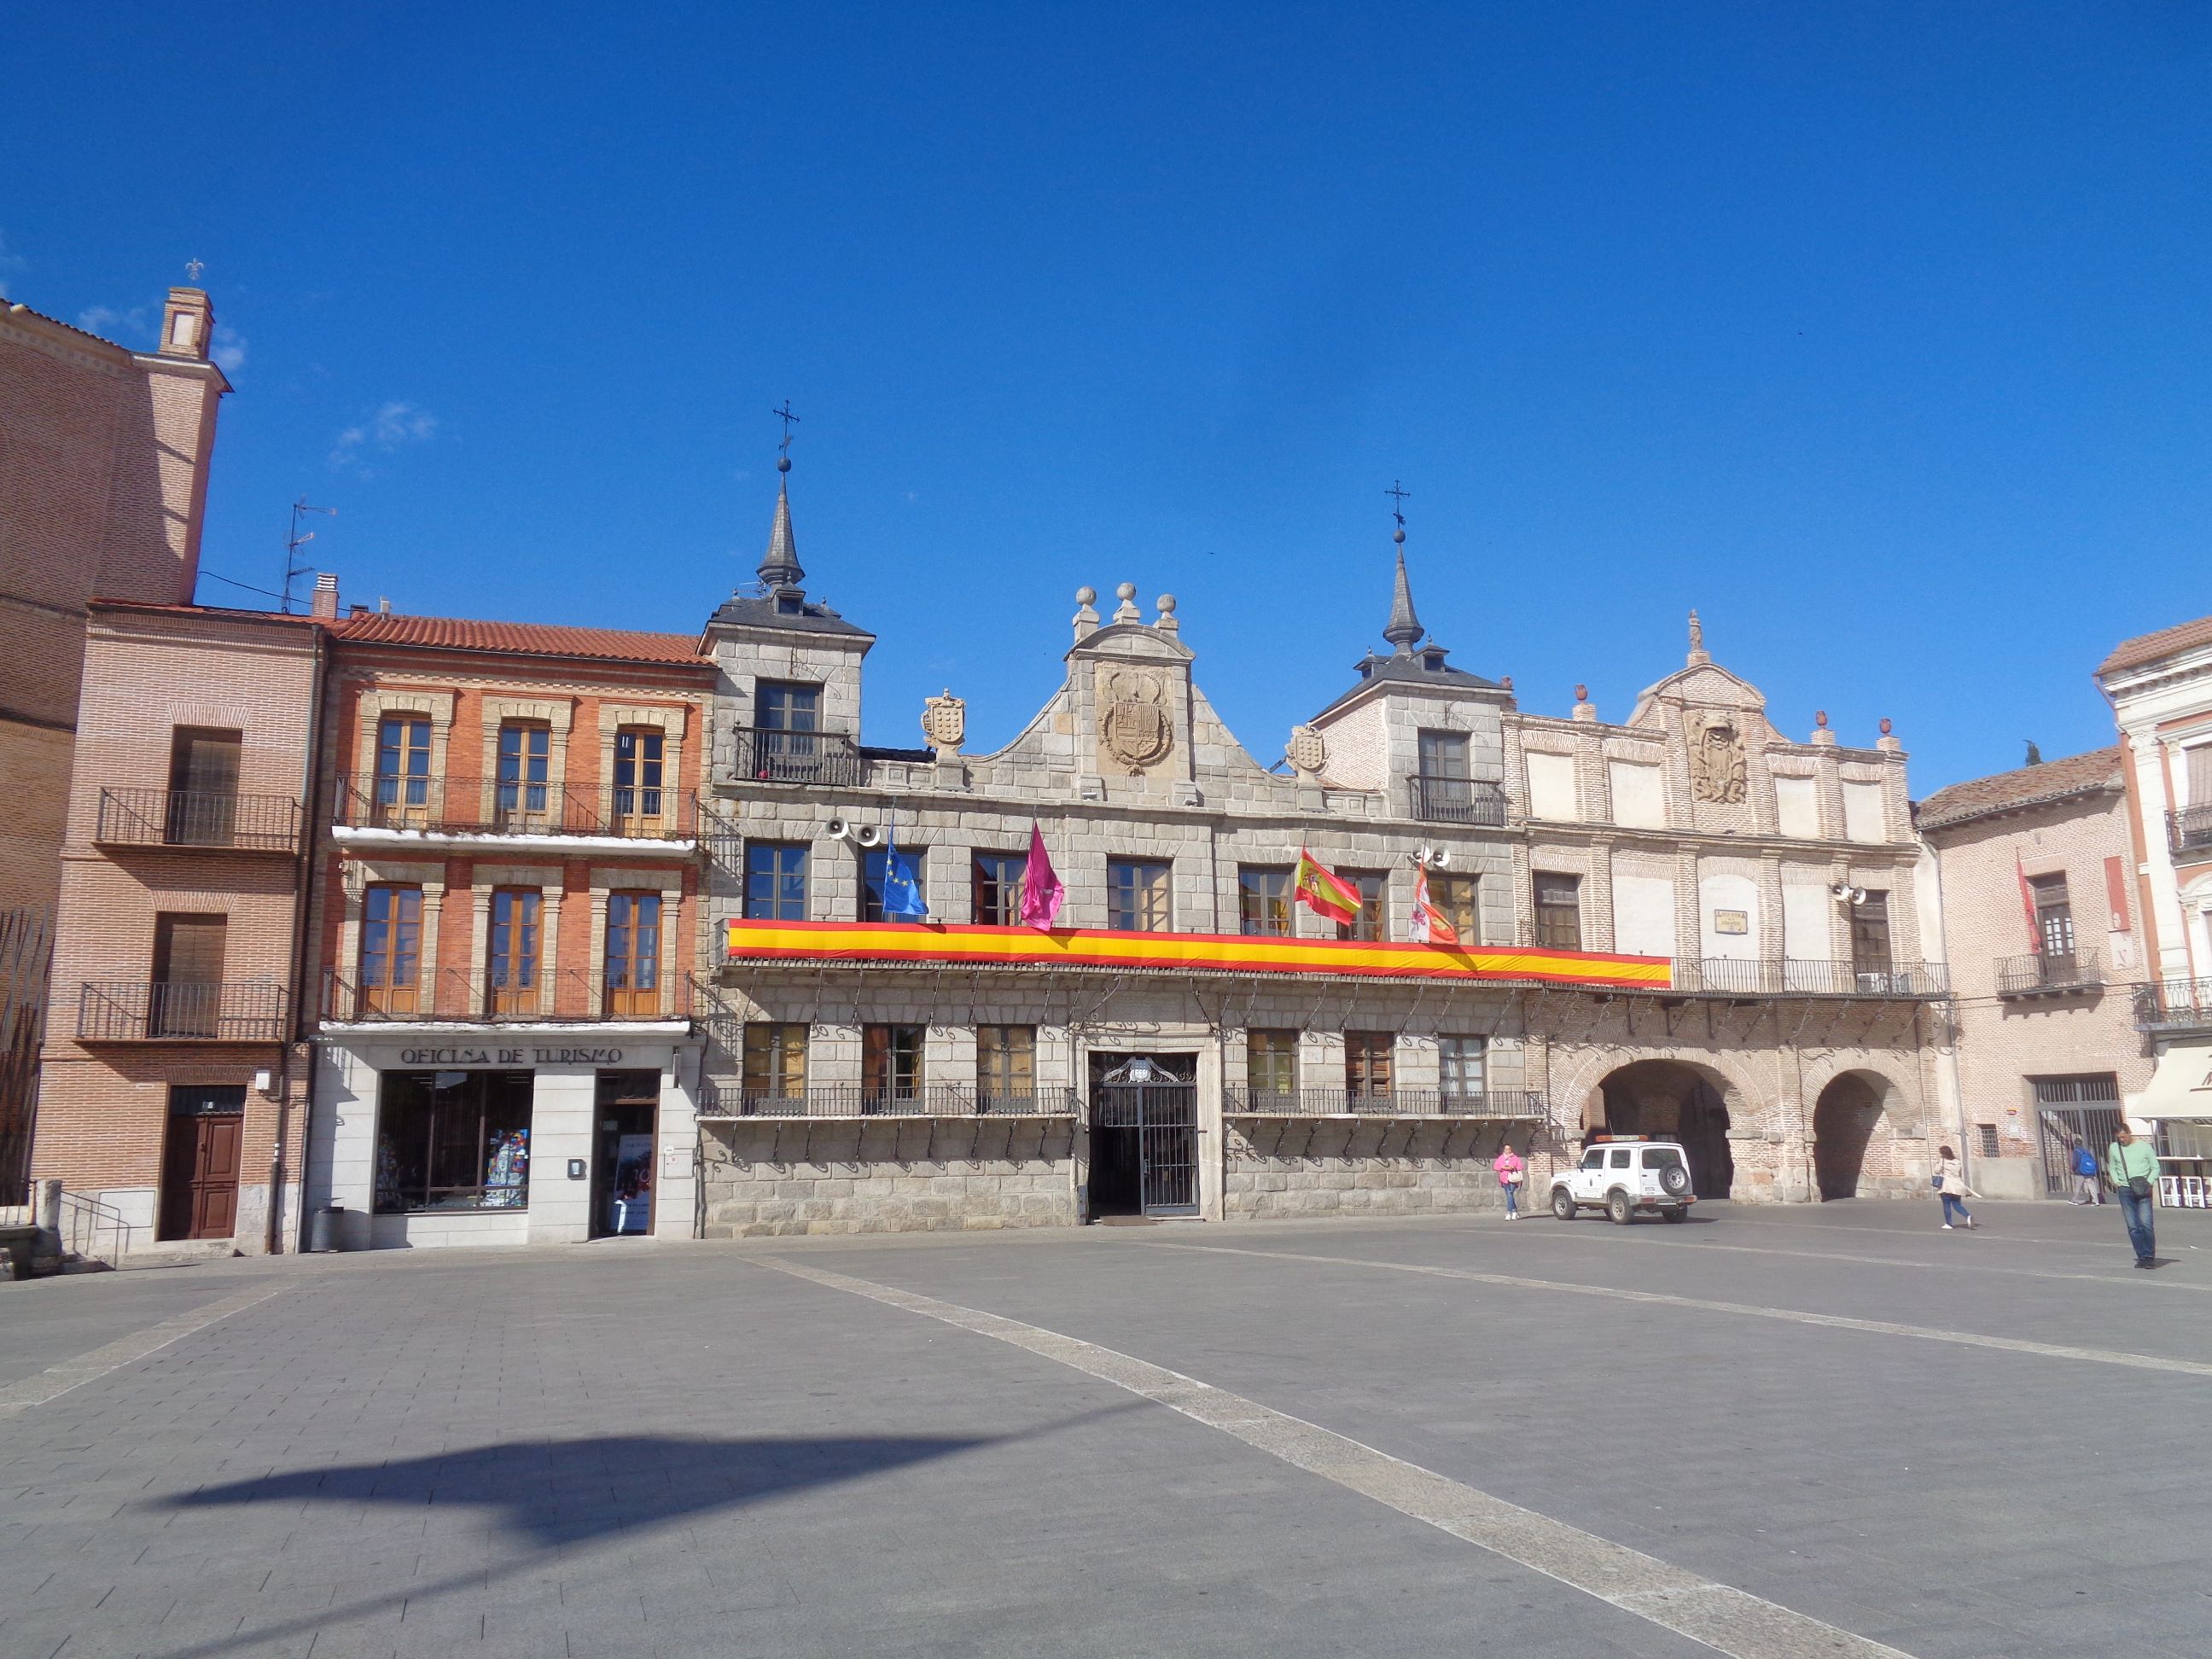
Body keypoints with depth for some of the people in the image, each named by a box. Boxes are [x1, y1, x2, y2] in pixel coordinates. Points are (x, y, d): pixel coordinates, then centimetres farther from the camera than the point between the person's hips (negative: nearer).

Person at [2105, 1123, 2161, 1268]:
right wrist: (2116, 1182, 4)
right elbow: (2112, 1168, 19)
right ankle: (2141, 1257, 7)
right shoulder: (2114, 1148, 8)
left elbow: (2155, 1167, 6)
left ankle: (2150, 1257, -2)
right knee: (2132, 1226, 1)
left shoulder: (2144, 1146, 1)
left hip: (2143, 1191, -3)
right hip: (2125, 1190, 3)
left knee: (2145, 1224, -10)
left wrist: (2149, 1182, -7)